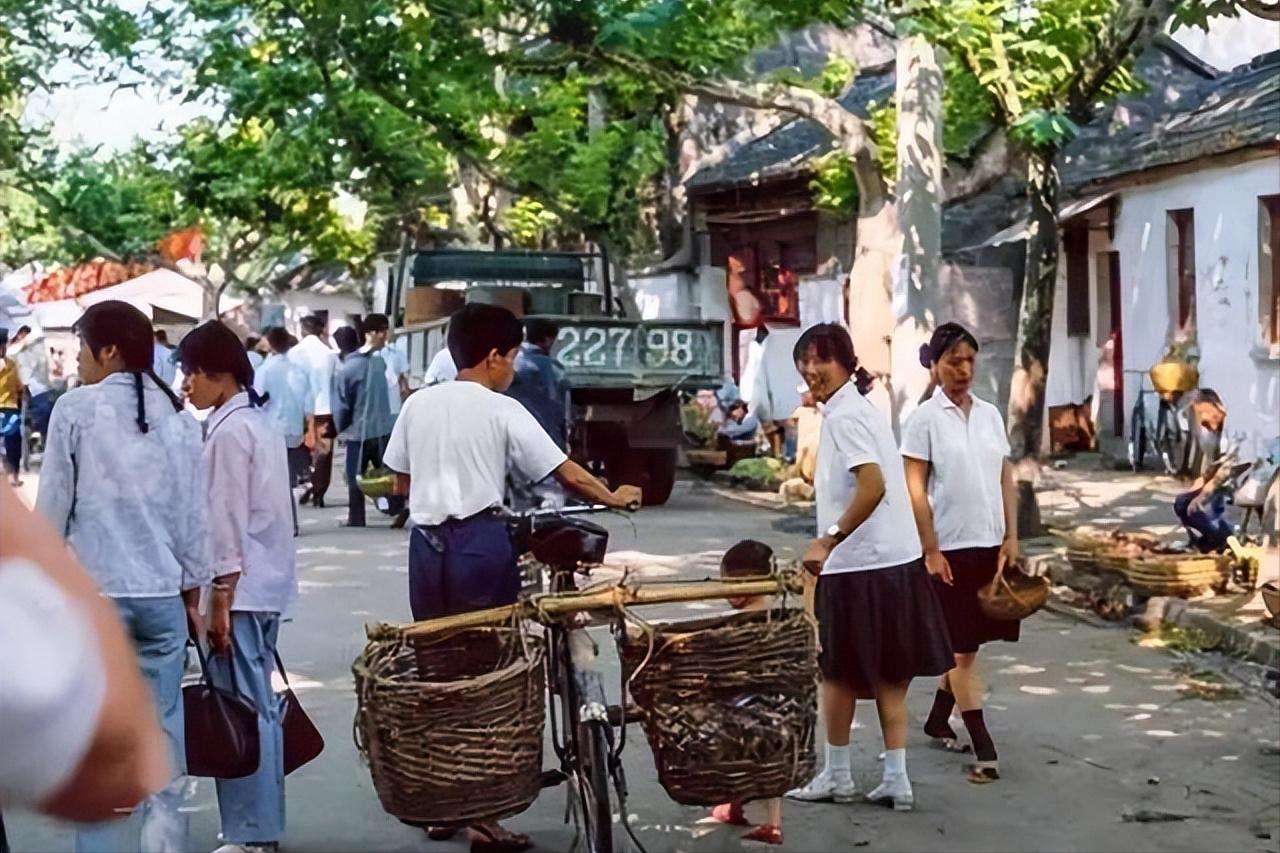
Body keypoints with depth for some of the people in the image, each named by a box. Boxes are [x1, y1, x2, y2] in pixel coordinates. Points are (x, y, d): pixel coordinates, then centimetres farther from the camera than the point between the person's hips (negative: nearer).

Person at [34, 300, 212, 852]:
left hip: (93, 591, -3)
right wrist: (193, 591, 17)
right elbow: (192, 514, 8)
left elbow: (53, 506, -3)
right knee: (163, 729, 8)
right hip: (162, 592, 3)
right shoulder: (178, 416, 5)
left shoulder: (76, 409, -6)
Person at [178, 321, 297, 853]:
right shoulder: (258, 422, 14)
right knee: (260, 706, 13)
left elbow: (227, 519, -17)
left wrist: (220, 598, -15)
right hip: (268, 584, 10)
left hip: (241, 586, -10)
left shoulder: (228, 431, -14)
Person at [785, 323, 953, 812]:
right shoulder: (862, 409, 14)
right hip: (893, 559, 9)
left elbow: (872, 485, -26)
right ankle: (895, 778, 13)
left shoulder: (842, 417, -15)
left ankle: (837, 776, 16)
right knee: (887, 675, 11)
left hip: (857, 565, -9)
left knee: (839, 672, 5)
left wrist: (828, 540, -23)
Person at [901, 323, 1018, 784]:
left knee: (965, 642, 13)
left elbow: (1006, 478, 10)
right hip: (951, 548, -5)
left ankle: (938, 719, 31)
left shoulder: (990, 414, 8)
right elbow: (915, 490, -8)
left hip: (991, 545, 5)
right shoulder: (924, 419, -6)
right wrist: (930, 550, -13)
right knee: (963, 647, -2)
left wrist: (1011, 537, 3)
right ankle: (984, 749, -1)